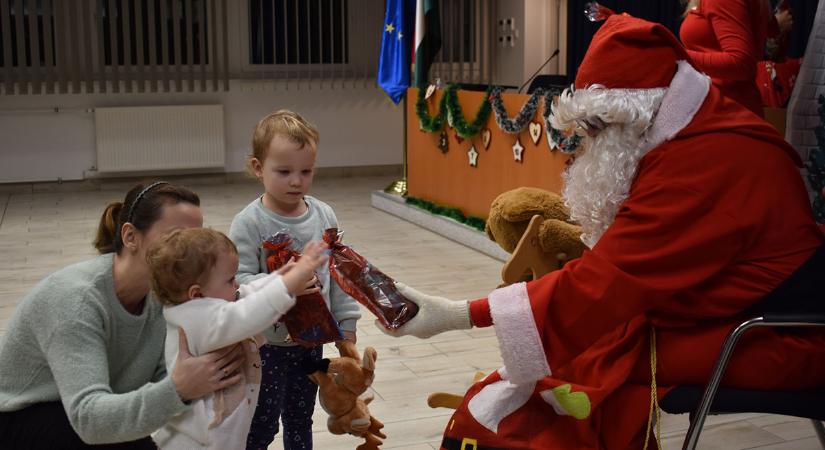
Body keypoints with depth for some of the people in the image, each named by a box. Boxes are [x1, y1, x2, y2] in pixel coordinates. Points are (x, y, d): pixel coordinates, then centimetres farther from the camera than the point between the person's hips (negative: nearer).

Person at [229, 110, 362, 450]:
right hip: (267, 344, -4)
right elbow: (240, 281, -22)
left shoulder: (324, 215, -2)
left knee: (301, 420, 22)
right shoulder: (249, 224, -17)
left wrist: (346, 322, 6)